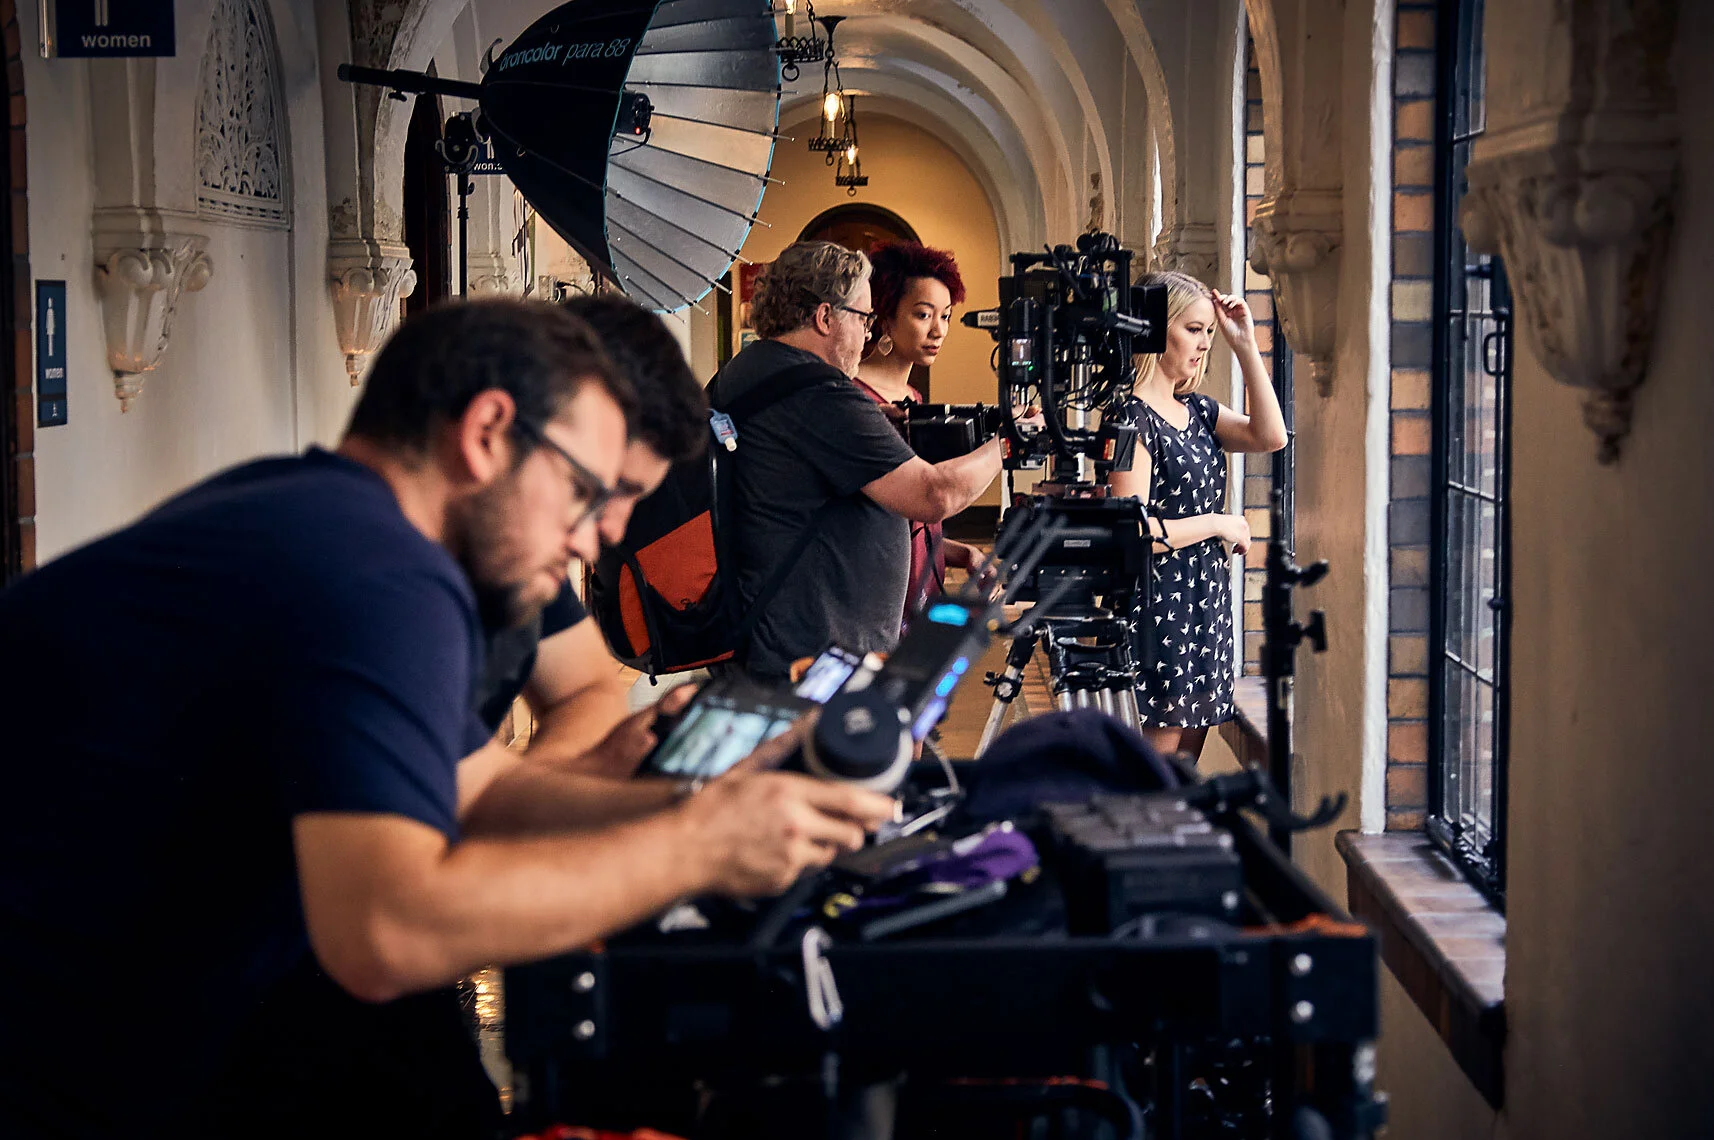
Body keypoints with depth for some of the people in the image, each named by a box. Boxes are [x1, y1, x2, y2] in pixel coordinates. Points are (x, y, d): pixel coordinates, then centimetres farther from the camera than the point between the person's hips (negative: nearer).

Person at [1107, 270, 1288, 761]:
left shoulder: (1197, 410, 13)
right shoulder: (1131, 418, -13)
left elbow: (1270, 436, 0)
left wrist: (1245, 345, -1)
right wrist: (1219, 524, -10)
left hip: (1207, 606, 9)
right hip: (1159, 609, -9)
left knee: (1186, 767, 11)